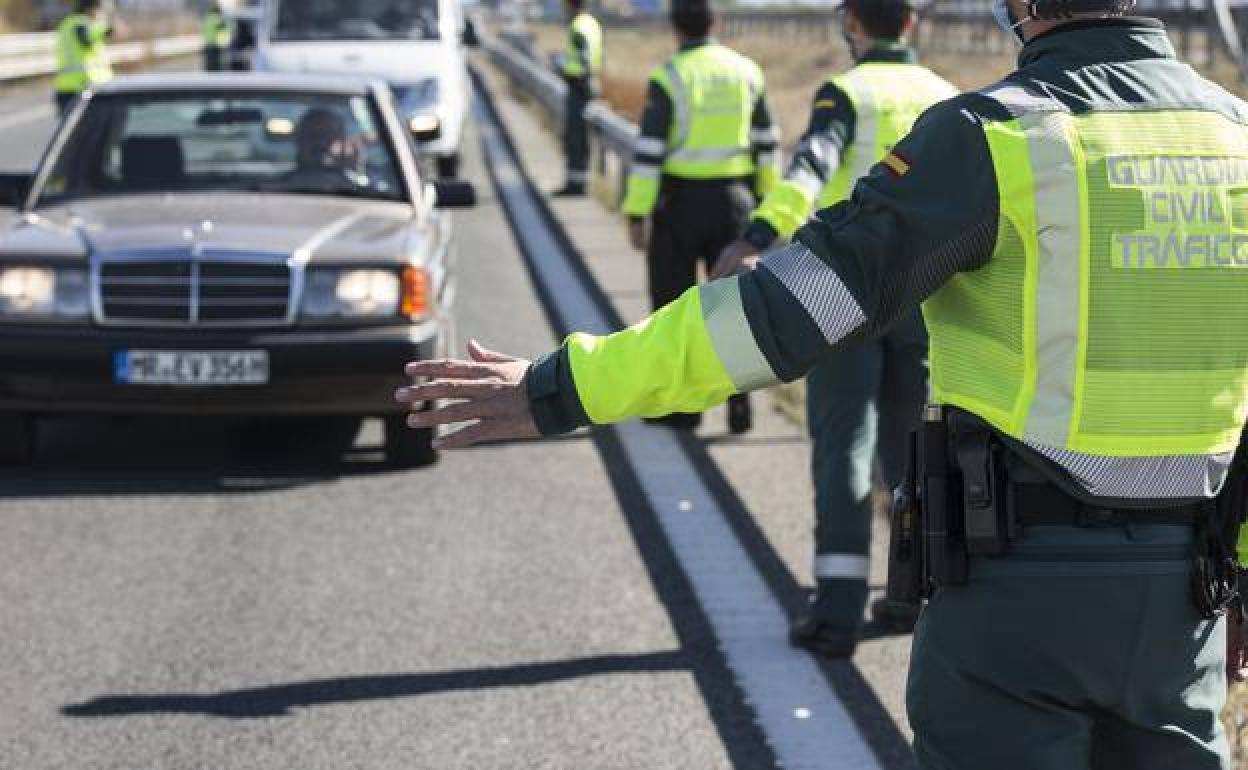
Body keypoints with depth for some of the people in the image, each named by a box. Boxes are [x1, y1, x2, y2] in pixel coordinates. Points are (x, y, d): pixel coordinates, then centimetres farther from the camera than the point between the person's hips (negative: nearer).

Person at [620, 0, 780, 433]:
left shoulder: (668, 77, -12)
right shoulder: (745, 71, 3)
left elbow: (649, 150, -16)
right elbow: (766, 142, 10)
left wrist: (636, 215, -14)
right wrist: (767, 198, 21)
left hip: (679, 201, -4)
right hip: (732, 199, 4)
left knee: (673, 301, 10)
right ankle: (739, 403, 0)